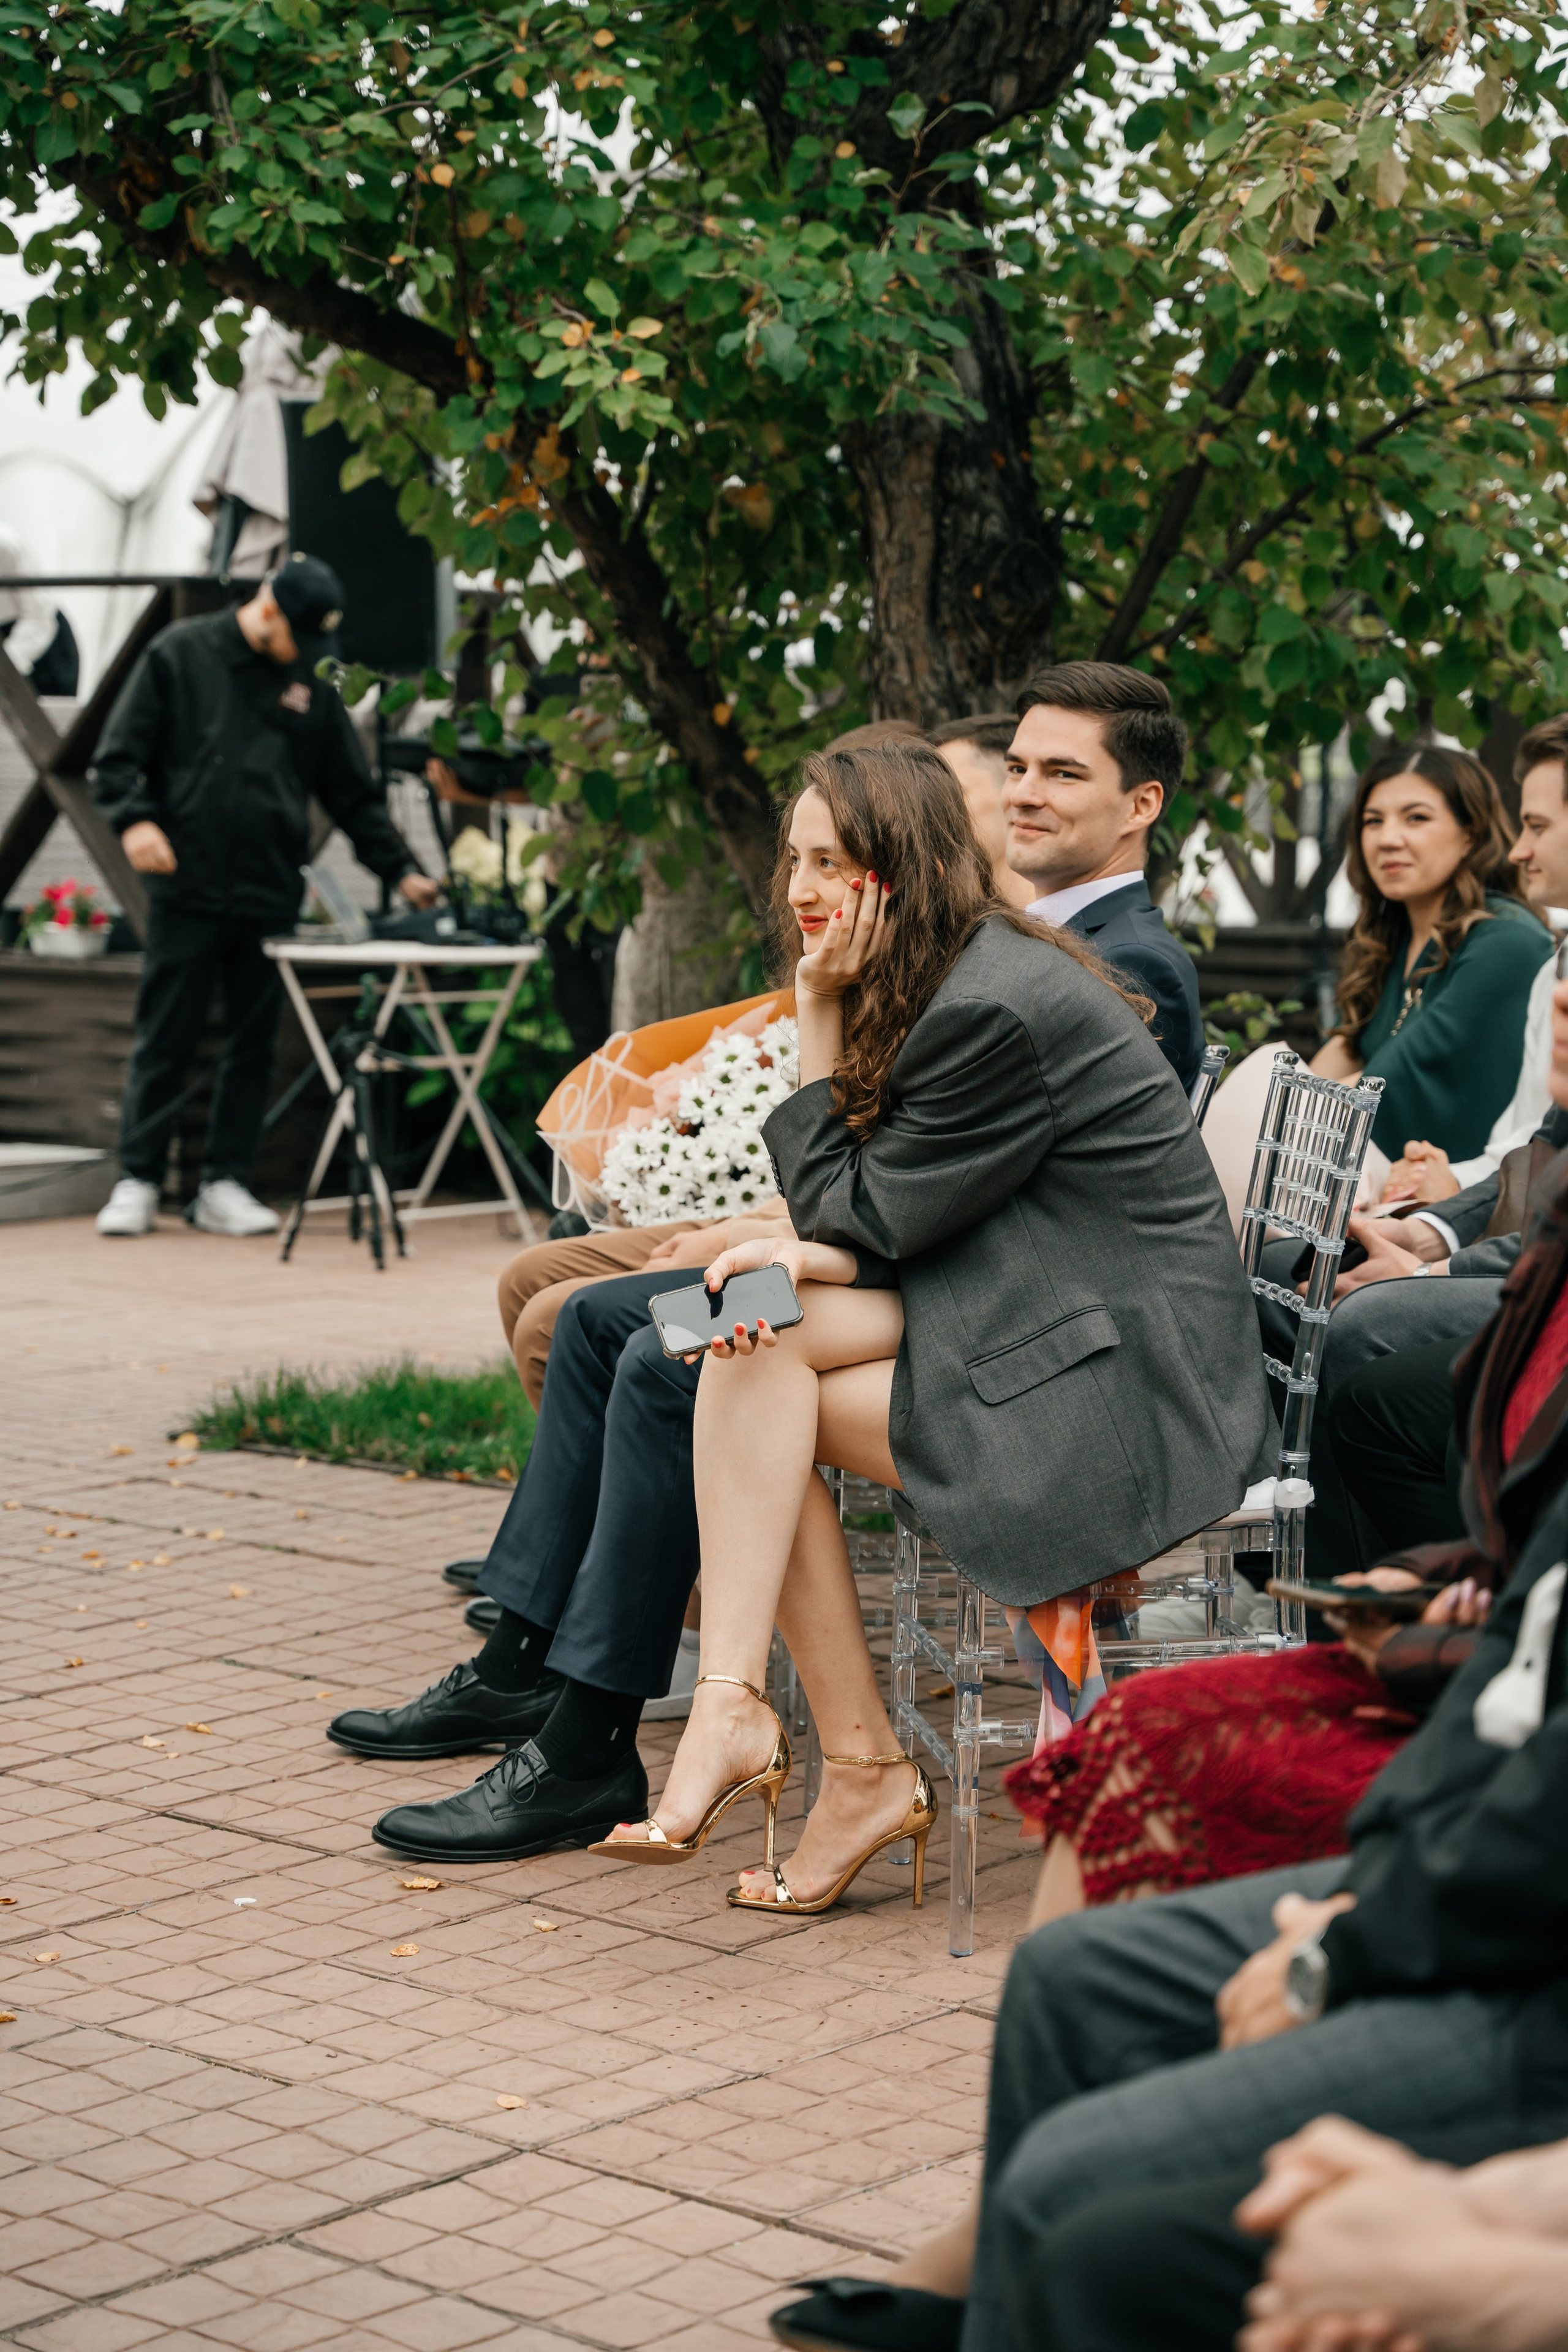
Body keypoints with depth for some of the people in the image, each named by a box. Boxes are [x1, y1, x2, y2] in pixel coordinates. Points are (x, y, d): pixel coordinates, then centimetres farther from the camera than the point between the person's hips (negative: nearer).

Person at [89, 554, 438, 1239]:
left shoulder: (311, 688, 12)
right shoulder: (180, 655, 2)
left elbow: (354, 793, 15)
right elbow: (119, 753, 0)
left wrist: (400, 869, 6)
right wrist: (134, 818, -18)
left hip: (271, 899, 4)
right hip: (187, 893, -4)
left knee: (253, 1047, 5)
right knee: (163, 1042, -1)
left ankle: (224, 1186, 12)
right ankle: (137, 1182, 7)